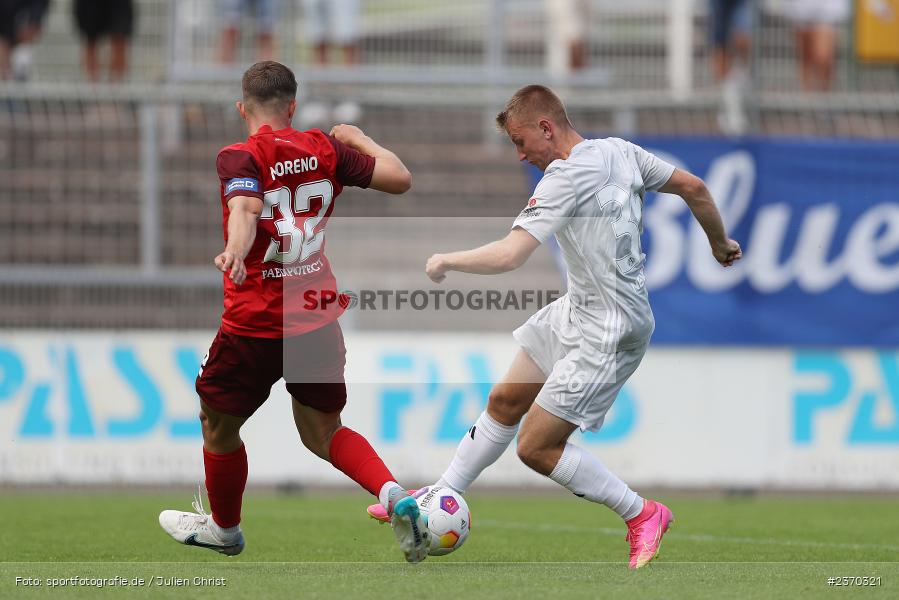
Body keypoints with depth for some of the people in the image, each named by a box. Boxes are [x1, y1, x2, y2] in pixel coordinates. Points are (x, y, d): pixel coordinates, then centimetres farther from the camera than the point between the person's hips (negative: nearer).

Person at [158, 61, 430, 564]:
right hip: (319, 318, 5)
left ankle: (224, 527, 38)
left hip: (254, 322, -5)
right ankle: (395, 495, -6)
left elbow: (246, 209, -31)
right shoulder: (325, 150, 1)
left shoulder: (240, 158, -11)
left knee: (219, 424, 20)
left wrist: (235, 252, -50)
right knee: (324, 433, 18)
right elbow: (399, 178, 1)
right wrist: (361, 139, 19)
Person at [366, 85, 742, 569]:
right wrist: (720, 242, 27)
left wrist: (445, 261, -13)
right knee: (505, 402, 16)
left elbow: (508, 256, -29)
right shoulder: (619, 151, 2)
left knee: (536, 448, -5)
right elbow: (694, 188, 10)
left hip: (607, 336, -10)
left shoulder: (566, 178, -23)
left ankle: (642, 516, 8)